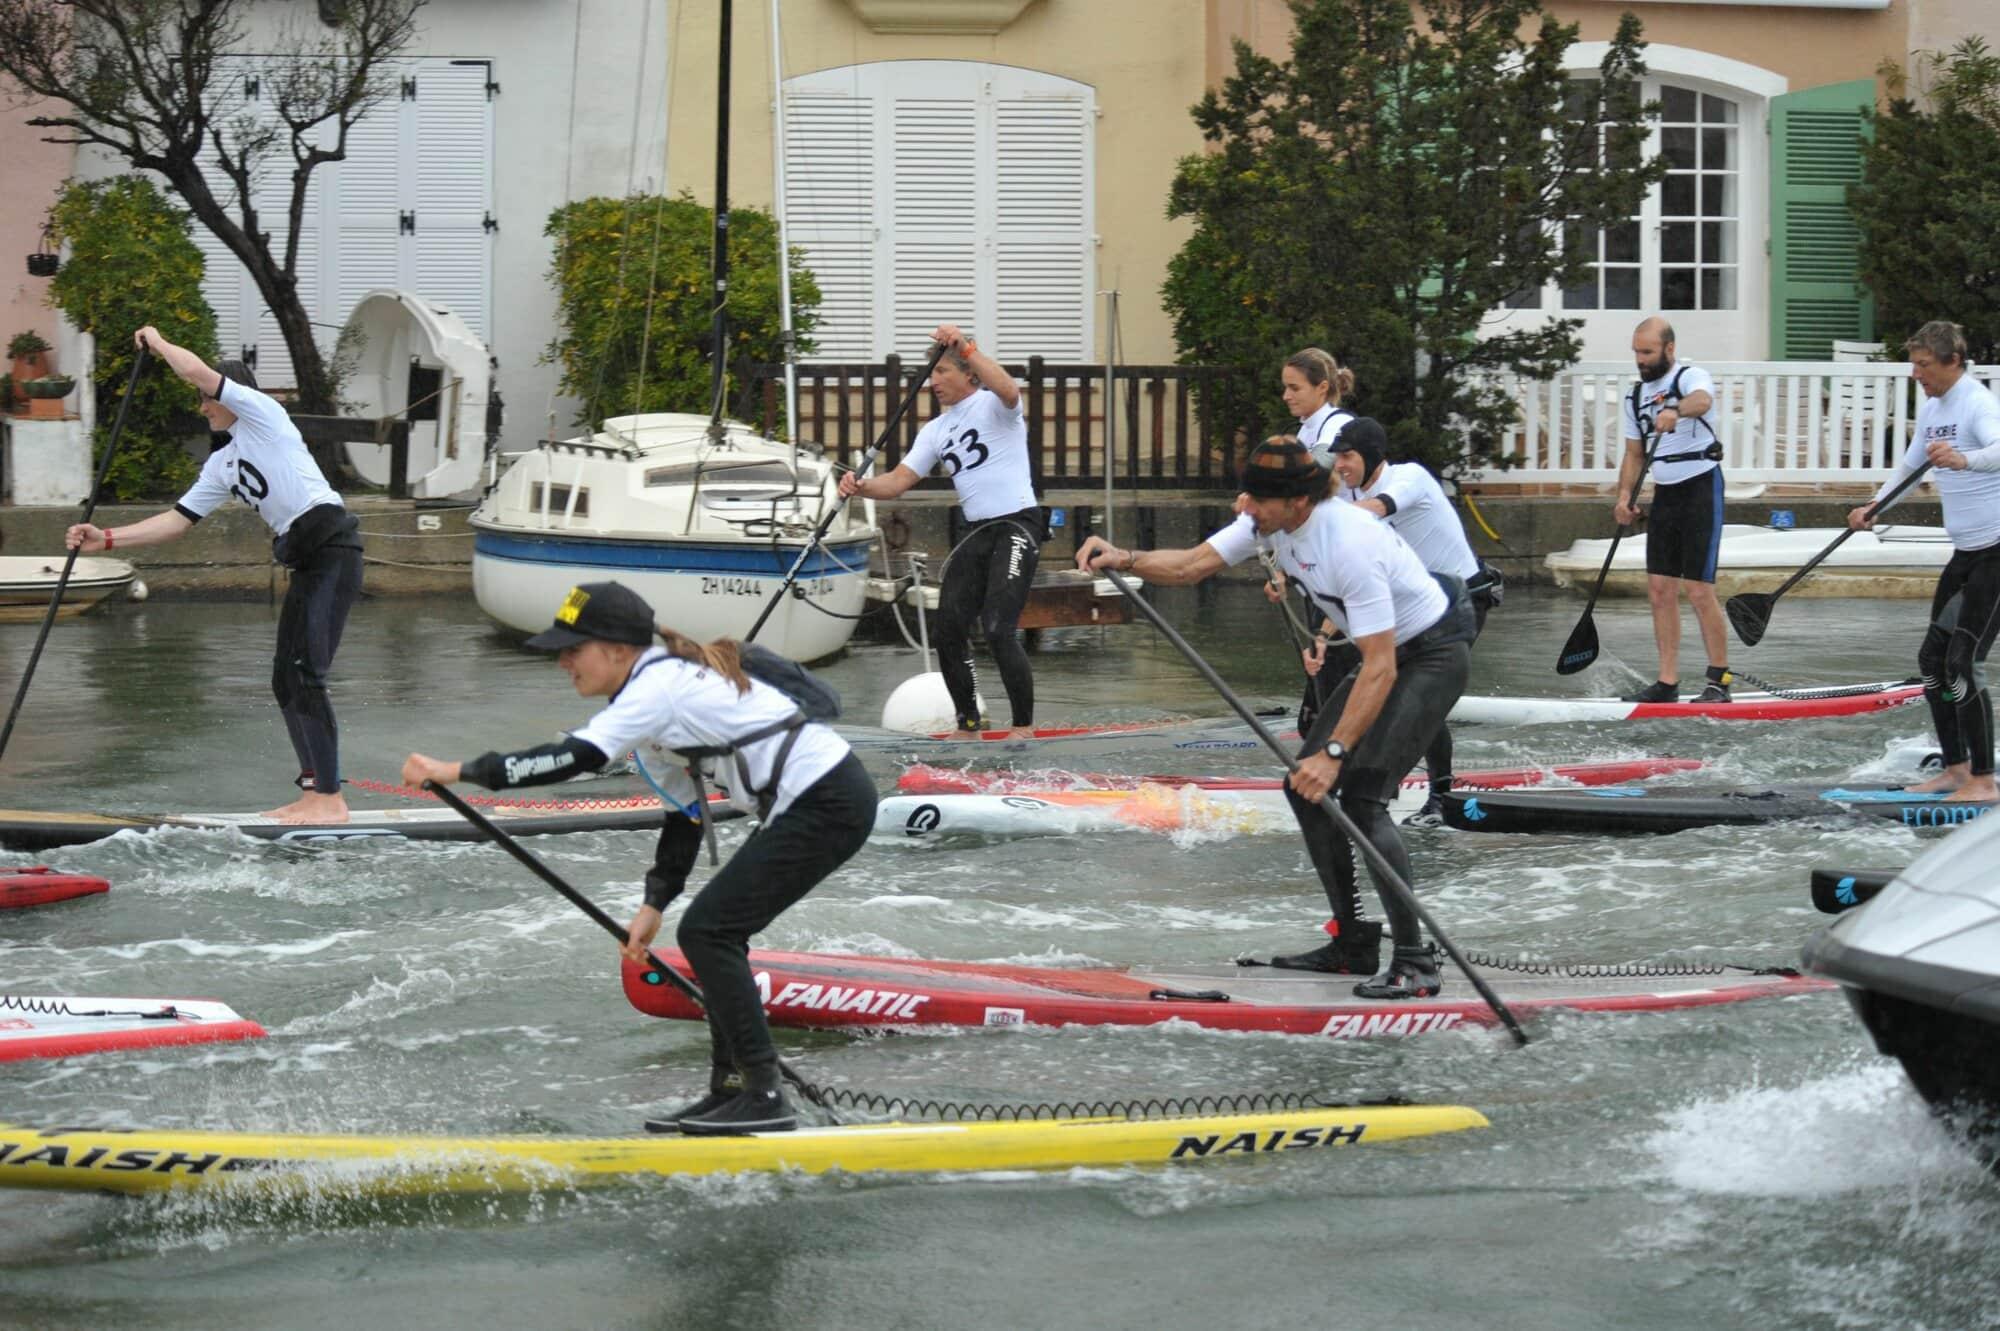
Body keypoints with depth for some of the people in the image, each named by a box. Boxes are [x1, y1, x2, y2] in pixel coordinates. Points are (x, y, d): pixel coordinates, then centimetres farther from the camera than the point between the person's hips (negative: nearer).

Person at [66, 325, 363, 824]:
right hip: (306, 562, 10)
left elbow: (200, 372, -14)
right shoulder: (221, 464, 21)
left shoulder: (261, 412, -2)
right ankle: (314, 789, 15)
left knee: (306, 675, -14)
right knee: (286, 681, 10)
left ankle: (331, 799, -14)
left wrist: (158, 343, 4)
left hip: (332, 550, -10)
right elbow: (177, 520, 19)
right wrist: (107, 539, 11)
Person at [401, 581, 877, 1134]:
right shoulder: (662, 684, 15)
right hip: (821, 801, 10)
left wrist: (459, 771, -26)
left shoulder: (657, 688, -16)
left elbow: (576, 757, -28)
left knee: (707, 932, -8)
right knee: (714, 934, 12)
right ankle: (730, 1090, 16)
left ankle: (765, 1098, -8)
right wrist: (655, 906, 12)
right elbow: (684, 813, 18)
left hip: (826, 805, -10)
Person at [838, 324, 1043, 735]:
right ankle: (969, 723, 16)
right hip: (977, 533, 8)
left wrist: (965, 348, -34)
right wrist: (861, 487, -11)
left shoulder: (992, 405, -3)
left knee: (998, 630, -17)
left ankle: (1024, 726, -7)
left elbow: (1008, 389, -29)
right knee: (948, 628, 2)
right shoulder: (935, 430, 17)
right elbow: (899, 480, 9)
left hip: (1018, 527, -8)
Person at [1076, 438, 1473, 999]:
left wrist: (1334, 753, -34)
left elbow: (1380, 669, -33)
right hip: (1389, 652, 10)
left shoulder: (1350, 545, -33)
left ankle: (1415, 962, -14)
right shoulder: (1273, 520, -7)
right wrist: (1125, 560, -21)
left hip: (1434, 654, -10)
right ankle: (1354, 943, 14)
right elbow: (1193, 564, -3)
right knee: (1305, 786, 6)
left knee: (1361, 796, -19)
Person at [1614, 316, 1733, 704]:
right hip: (1664, 495, 7)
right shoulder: (1636, 396, 13)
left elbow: (1702, 400, -33)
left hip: (1700, 487, -7)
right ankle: (1668, 682, 9)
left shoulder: (1691, 377, -8)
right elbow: (1634, 454, 17)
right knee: (1660, 588, 4)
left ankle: (1719, 680, 1)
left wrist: (1676, 411, -55)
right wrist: (1624, 497, 0)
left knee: (1699, 591, -9)